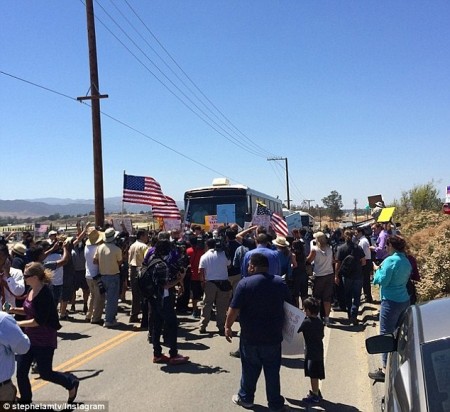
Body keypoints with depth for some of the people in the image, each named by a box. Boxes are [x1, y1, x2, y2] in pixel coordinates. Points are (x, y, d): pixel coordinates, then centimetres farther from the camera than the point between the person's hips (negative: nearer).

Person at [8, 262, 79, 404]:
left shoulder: (45, 294, -24)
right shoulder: (32, 291, 2)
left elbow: (39, 321, -25)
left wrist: (17, 323, -22)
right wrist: (16, 310, 0)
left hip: (44, 340, -8)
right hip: (29, 337, 8)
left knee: (45, 373, 5)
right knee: (21, 372, 8)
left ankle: (71, 383, 30)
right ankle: (25, 401, 26)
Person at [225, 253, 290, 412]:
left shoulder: (245, 283, -14)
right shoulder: (280, 282, 0)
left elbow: (234, 309, -14)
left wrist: (228, 326, 0)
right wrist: (284, 325, 22)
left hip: (250, 335, -2)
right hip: (273, 335, 3)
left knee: (250, 368, 13)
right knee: (272, 370, 12)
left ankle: (245, 398, 28)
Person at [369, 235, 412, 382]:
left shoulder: (391, 260, -17)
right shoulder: (406, 261, 9)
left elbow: (382, 280, -18)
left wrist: (377, 269, -1)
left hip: (391, 302, -8)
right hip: (404, 300, 9)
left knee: (386, 334, -3)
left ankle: (385, 369, 0)